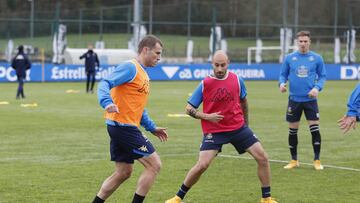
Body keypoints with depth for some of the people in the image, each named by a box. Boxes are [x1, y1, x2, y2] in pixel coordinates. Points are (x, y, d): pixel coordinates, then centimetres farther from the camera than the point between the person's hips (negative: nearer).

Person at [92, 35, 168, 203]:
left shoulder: (142, 73, 20)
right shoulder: (130, 67, -11)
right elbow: (105, 84, -22)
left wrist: (152, 128, 23)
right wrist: (107, 103, -40)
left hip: (121, 127, 10)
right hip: (123, 126, -10)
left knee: (123, 173, 14)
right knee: (154, 165, -7)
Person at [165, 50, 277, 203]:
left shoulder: (237, 80, -2)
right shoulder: (205, 84, -9)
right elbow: (189, 109, -3)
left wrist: (246, 122, 24)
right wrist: (207, 116, -18)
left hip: (238, 127, 3)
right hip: (214, 130, -3)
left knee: (262, 158, -4)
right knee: (202, 165, -17)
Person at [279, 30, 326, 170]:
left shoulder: (317, 58, 0)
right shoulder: (289, 58, 2)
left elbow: (322, 76, 5)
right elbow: (283, 74, 8)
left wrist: (317, 87, -13)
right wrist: (282, 83, -13)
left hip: (310, 100, -1)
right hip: (294, 100, 1)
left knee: (315, 129, -6)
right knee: (292, 131, 6)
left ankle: (317, 160, 6)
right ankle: (294, 160, 20)